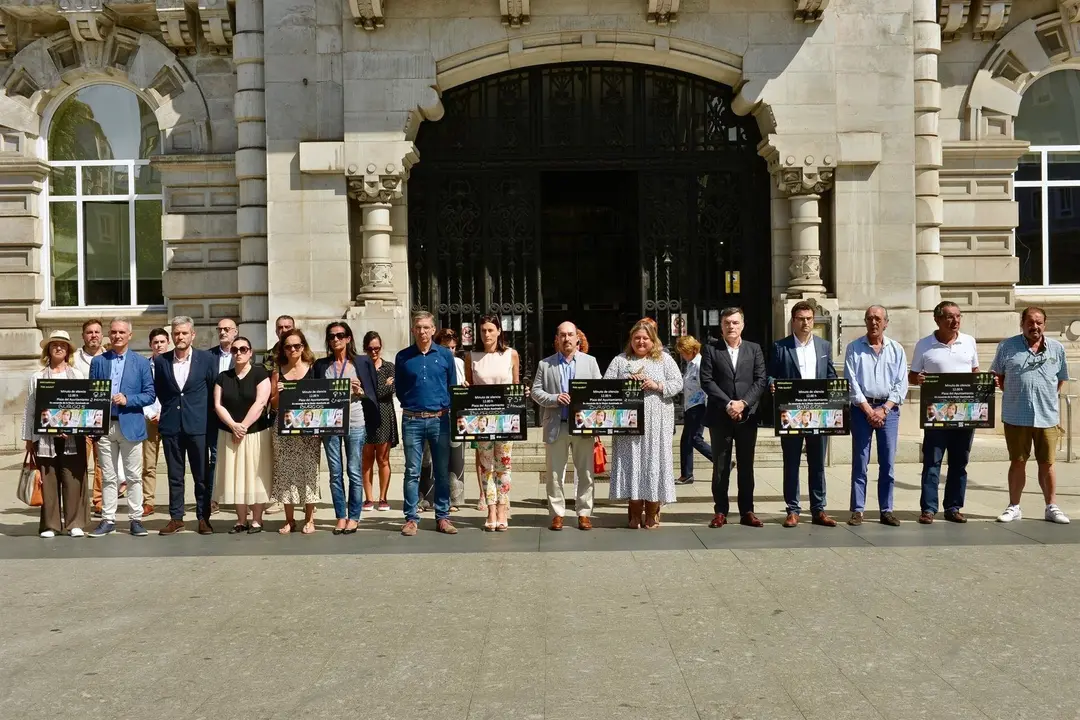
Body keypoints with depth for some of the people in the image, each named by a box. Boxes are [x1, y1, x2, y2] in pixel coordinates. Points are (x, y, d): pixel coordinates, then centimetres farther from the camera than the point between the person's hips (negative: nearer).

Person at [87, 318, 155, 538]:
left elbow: (150, 395, 0)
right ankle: (108, 520, 14)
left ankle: (135, 519, 10)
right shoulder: (98, 361, 9)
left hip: (131, 425, -2)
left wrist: (127, 400, -15)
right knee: (108, 477, 8)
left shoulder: (141, 362, 3)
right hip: (104, 425, 2)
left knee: (134, 476, 3)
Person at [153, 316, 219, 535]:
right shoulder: (160, 361, 4)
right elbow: (159, 391, 14)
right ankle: (176, 519, 17)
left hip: (198, 425, -2)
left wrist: (208, 416, 4)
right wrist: (170, 408, 10)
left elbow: (214, 390, 4)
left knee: (203, 476, 3)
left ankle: (203, 518, 13)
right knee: (174, 476, 8)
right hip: (171, 425, 2)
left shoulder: (207, 359, 0)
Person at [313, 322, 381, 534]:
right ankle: (341, 517, 13)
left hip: (355, 422, -2)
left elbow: (373, 392, 8)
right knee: (335, 473, 5)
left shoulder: (362, 362, 6)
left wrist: (360, 391, -10)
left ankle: (354, 517, 9)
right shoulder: (321, 365, 12)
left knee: (355, 472, 1)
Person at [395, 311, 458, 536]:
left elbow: (453, 386, 11)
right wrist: (410, 405, 6)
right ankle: (411, 518, 10)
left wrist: (447, 409, 4)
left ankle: (443, 517, 14)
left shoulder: (445, 355, 6)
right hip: (412, 420, 0)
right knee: (412, 471, 2)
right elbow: (398, 388, 13)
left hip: (440, 419, 1)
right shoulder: (403, 357, 5)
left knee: (442, 471, 5)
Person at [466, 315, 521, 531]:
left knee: (503, 465, 2)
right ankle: (491, 514, 8)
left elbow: (517, 385, 11)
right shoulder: (471, 357, 5)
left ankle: (502, 514, 7)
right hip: (482, 416, 0)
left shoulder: (511, 354, 4)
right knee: (486, 466, 2)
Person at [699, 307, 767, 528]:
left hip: (747, 416, 2)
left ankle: (747, 511, 14)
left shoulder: (755, 349, 9)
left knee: (746, 466, 7)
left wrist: (743, 403, -12)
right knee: (720, 467, 3)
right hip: (720, 417, -1)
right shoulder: (710, 350, 3)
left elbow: (761, 380, 1)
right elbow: (707, 381, -4)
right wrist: (727, 404, -14)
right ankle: (720, 512, 10)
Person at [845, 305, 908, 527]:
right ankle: (857, 510, 4)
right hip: (861, 408, -1)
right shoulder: (854, 348, 3)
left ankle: (886, 511, 10)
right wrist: (868, 410, -10)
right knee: (860, 462, -1)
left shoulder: (896, 349, 7)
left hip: (888, 409, 2)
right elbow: (851, 382, -3)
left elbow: (901, 384, 3)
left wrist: (883, 410, -8)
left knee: (888, 463, 3)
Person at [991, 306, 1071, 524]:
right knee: (1017, 462, 7)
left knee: (1047, 464, 7)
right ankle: (1014, 507, 16)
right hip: (1016, 416, -1)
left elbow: (1061, 379, 15)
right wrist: (1013, 395, 3)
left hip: (1047, 416, 1)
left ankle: (1052, 507, 19)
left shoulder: (1057, 348, 6)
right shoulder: (1007, 346, 1)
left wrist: (1046, 397, 9)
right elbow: (997, 375, 9)